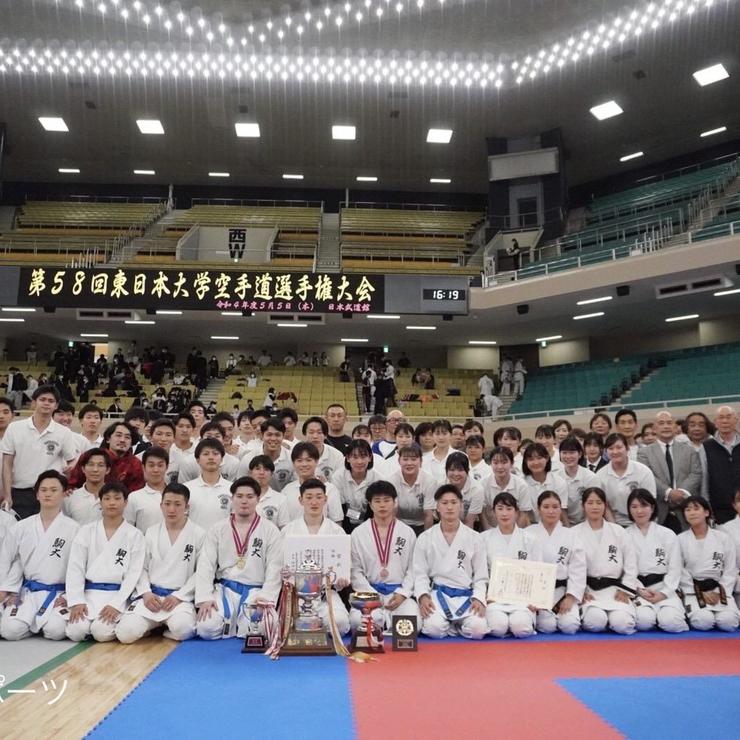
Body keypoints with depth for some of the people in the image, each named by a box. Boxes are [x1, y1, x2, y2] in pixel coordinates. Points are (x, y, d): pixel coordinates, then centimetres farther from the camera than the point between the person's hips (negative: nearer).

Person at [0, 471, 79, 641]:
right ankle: (35, 622, 10)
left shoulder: (73, 529, -3)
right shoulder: (20, 529, 6)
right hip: (26, 591, 2)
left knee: (55, 631, -26)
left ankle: (40, 622, 9)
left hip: (59, 593, -2)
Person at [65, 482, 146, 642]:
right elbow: (75, 567, 1)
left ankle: (115, 619, 8)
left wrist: (116, 604, -15)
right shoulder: (86, 531, 7)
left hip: (117, 595, -2)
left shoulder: (135, 535, 1)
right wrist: (76, 601, -11)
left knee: (102, 632, -26)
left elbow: (134, 573, -3)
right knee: (76, 631, -23)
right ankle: (87, 620, 11)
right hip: (88, 592, 2)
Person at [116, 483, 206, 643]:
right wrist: (145, 593, -6)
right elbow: (142, 567, 10)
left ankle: (167, 624, 2)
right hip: (151, 596, 3)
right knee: (126, 633, -20)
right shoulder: (151, 532, 10)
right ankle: (155, 624, 10)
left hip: (180, 598, -3)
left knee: (182, 630, -33)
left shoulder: (198, 534, 0)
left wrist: (179, 596, -10)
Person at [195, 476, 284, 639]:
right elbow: (205, 565, 0)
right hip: (225, 589, 2)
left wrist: (266, 598, -17)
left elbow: (274, 569, -4)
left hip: (256, 591, -1)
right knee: (206, 629, -23)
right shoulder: (218, 529, 7)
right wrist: (205, 598, -13)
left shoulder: (270, 531, 1)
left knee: (257, 628, -28)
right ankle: (239, 624, 6)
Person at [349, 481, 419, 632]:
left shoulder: (408, 532, 6)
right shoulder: (358, 533, 4)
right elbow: (355, 570, 2)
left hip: (399, 592, 1)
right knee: (357, 621, -31)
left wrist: (402, 593, -10)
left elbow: (413, 568, 4)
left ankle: (382, 621, 3)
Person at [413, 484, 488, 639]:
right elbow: (420, 573, 4)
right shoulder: (425, 538, 4)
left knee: (477, 630, -27)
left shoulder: (474, 538, 6)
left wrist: (478, 598, -10)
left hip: (466, 596, 1)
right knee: (433, 628, -30)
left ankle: (456, 625, 8)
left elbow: (481, 576, 7)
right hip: (438, 594, -1)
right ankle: (454, 626, 5)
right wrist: (423, 596, -14)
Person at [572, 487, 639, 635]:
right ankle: (584, 611, 6)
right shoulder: (575, 533, 2)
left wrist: (625, 590, 0)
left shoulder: (618, 531, 7)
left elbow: (631, 563, 8)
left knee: (622, 624, -23)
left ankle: (614, 615, 11)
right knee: (595, 622, -29)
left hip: (614, 588, 2)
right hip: (588, 589, -2)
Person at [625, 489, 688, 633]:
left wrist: (663, 593, -10)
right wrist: (640, 590, -15)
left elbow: (674, 569, 3)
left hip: (664, 588, 1)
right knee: (643, 621, -29)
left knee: (670, 622, -25)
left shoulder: (668, 535, 7)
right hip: (637, 589, -1)